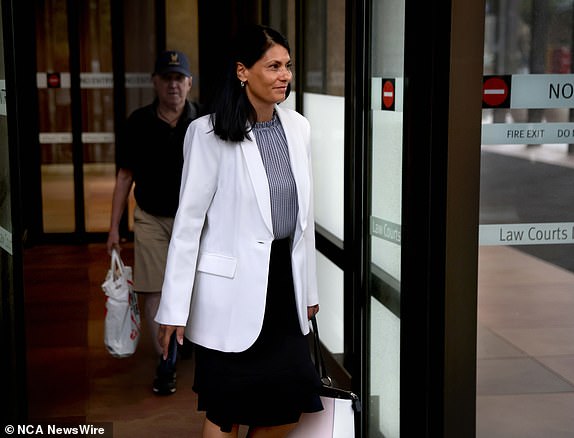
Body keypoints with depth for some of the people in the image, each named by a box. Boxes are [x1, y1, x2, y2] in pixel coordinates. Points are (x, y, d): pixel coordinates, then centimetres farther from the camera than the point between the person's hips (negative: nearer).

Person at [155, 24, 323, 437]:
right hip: (232, 287, -5)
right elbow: (189, 221, -10)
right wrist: (175, 307, -11)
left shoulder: (298, 128, 4)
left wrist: (309, 289, 15)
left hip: (284, 280, 5)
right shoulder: (209, 133, -12)